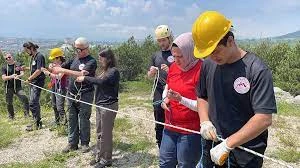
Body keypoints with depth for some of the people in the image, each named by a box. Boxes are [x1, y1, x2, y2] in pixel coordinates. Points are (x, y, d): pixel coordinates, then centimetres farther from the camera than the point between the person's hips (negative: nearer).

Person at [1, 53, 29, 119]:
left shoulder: (18, 65, 5)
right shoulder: (4, 67, 5)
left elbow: (22, 73, -4)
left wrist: (18, 76, -26)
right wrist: (11, 76, -21)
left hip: (18, 87, -1)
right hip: (9, 88, 1)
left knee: (25, 99, -20)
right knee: (9, 103, 9)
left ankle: (26, 114, -12)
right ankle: (11, 116, 28)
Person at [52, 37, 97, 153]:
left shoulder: (91, 61, -11)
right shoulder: (74, 59, 10)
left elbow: (81, 75, -24)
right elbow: (61, 67, 13)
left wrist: (64, 70, -24)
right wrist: (54, 68, -11)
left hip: (85, 95, -6)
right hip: (71, 94, 6)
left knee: (84, 120, 5)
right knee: (72, 120, 12)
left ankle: (84, 143, 20)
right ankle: (72, 143, 24)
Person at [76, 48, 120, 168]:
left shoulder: (114, 71, -14)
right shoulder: (104, 71, 13)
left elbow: (101, 82, -24)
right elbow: (98, 83, 14)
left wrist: (85, 78, -17)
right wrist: (84, 78, 3)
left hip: (108, 105, -9)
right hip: (100, 104, 9)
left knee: (105, 133, 0)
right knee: (99, 132, 15)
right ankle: (99, 156, 28)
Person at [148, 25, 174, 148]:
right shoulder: (156, 55, 13)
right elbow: (149, 76, 18)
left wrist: (170, 71, -19)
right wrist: (152, 72, -5)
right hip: (159, 95, 5)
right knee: (159, 125, 13)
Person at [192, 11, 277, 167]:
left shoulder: (257, 71, -18)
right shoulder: (208, 65, -2)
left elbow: (264, 119, -21)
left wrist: (227, 145, -23)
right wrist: (204, 121, -6)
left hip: (244, 153, -5)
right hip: (212, 147, 5)